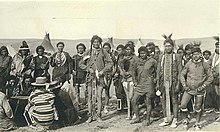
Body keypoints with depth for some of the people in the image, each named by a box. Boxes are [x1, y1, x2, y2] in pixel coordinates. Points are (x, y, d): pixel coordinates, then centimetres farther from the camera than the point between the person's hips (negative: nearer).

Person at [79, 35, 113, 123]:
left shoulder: (103, 52, 6)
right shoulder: (88, 53, 9)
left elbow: (110, 63, 5)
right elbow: (81, 64, 12)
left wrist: (103, 71, -6)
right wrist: (88, 69, -3)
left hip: (100, 76, -1)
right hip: (90, 76, 1)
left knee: (99, 96, -2)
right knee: (90, 96, 1)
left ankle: (98, 115, 6)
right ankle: (90, 116, 7)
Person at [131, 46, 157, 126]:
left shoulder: (152, 61, -5)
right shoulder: (138, 61, 8)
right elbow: (135, 72, 22)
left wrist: (153, 77, 1)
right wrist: (135, 81, 14)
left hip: (148, 84, -5)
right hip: (139, 84, 5)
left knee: (148, 103, 2)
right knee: (133, 101, 1)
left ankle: (147, 120, 15)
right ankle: (137, 118, 15)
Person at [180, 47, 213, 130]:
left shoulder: (205, 65, -5)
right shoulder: (189, 64, -3)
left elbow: (210, 77, -1)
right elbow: (182, 75, 5)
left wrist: (203, 86, -10)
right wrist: (184, 85, -6)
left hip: (199, 90, -1)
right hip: (189, 89, 1)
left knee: (198, 107, 9)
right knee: (183, 105, -6)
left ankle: (197, 123, 28)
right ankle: (186, 120, 18)